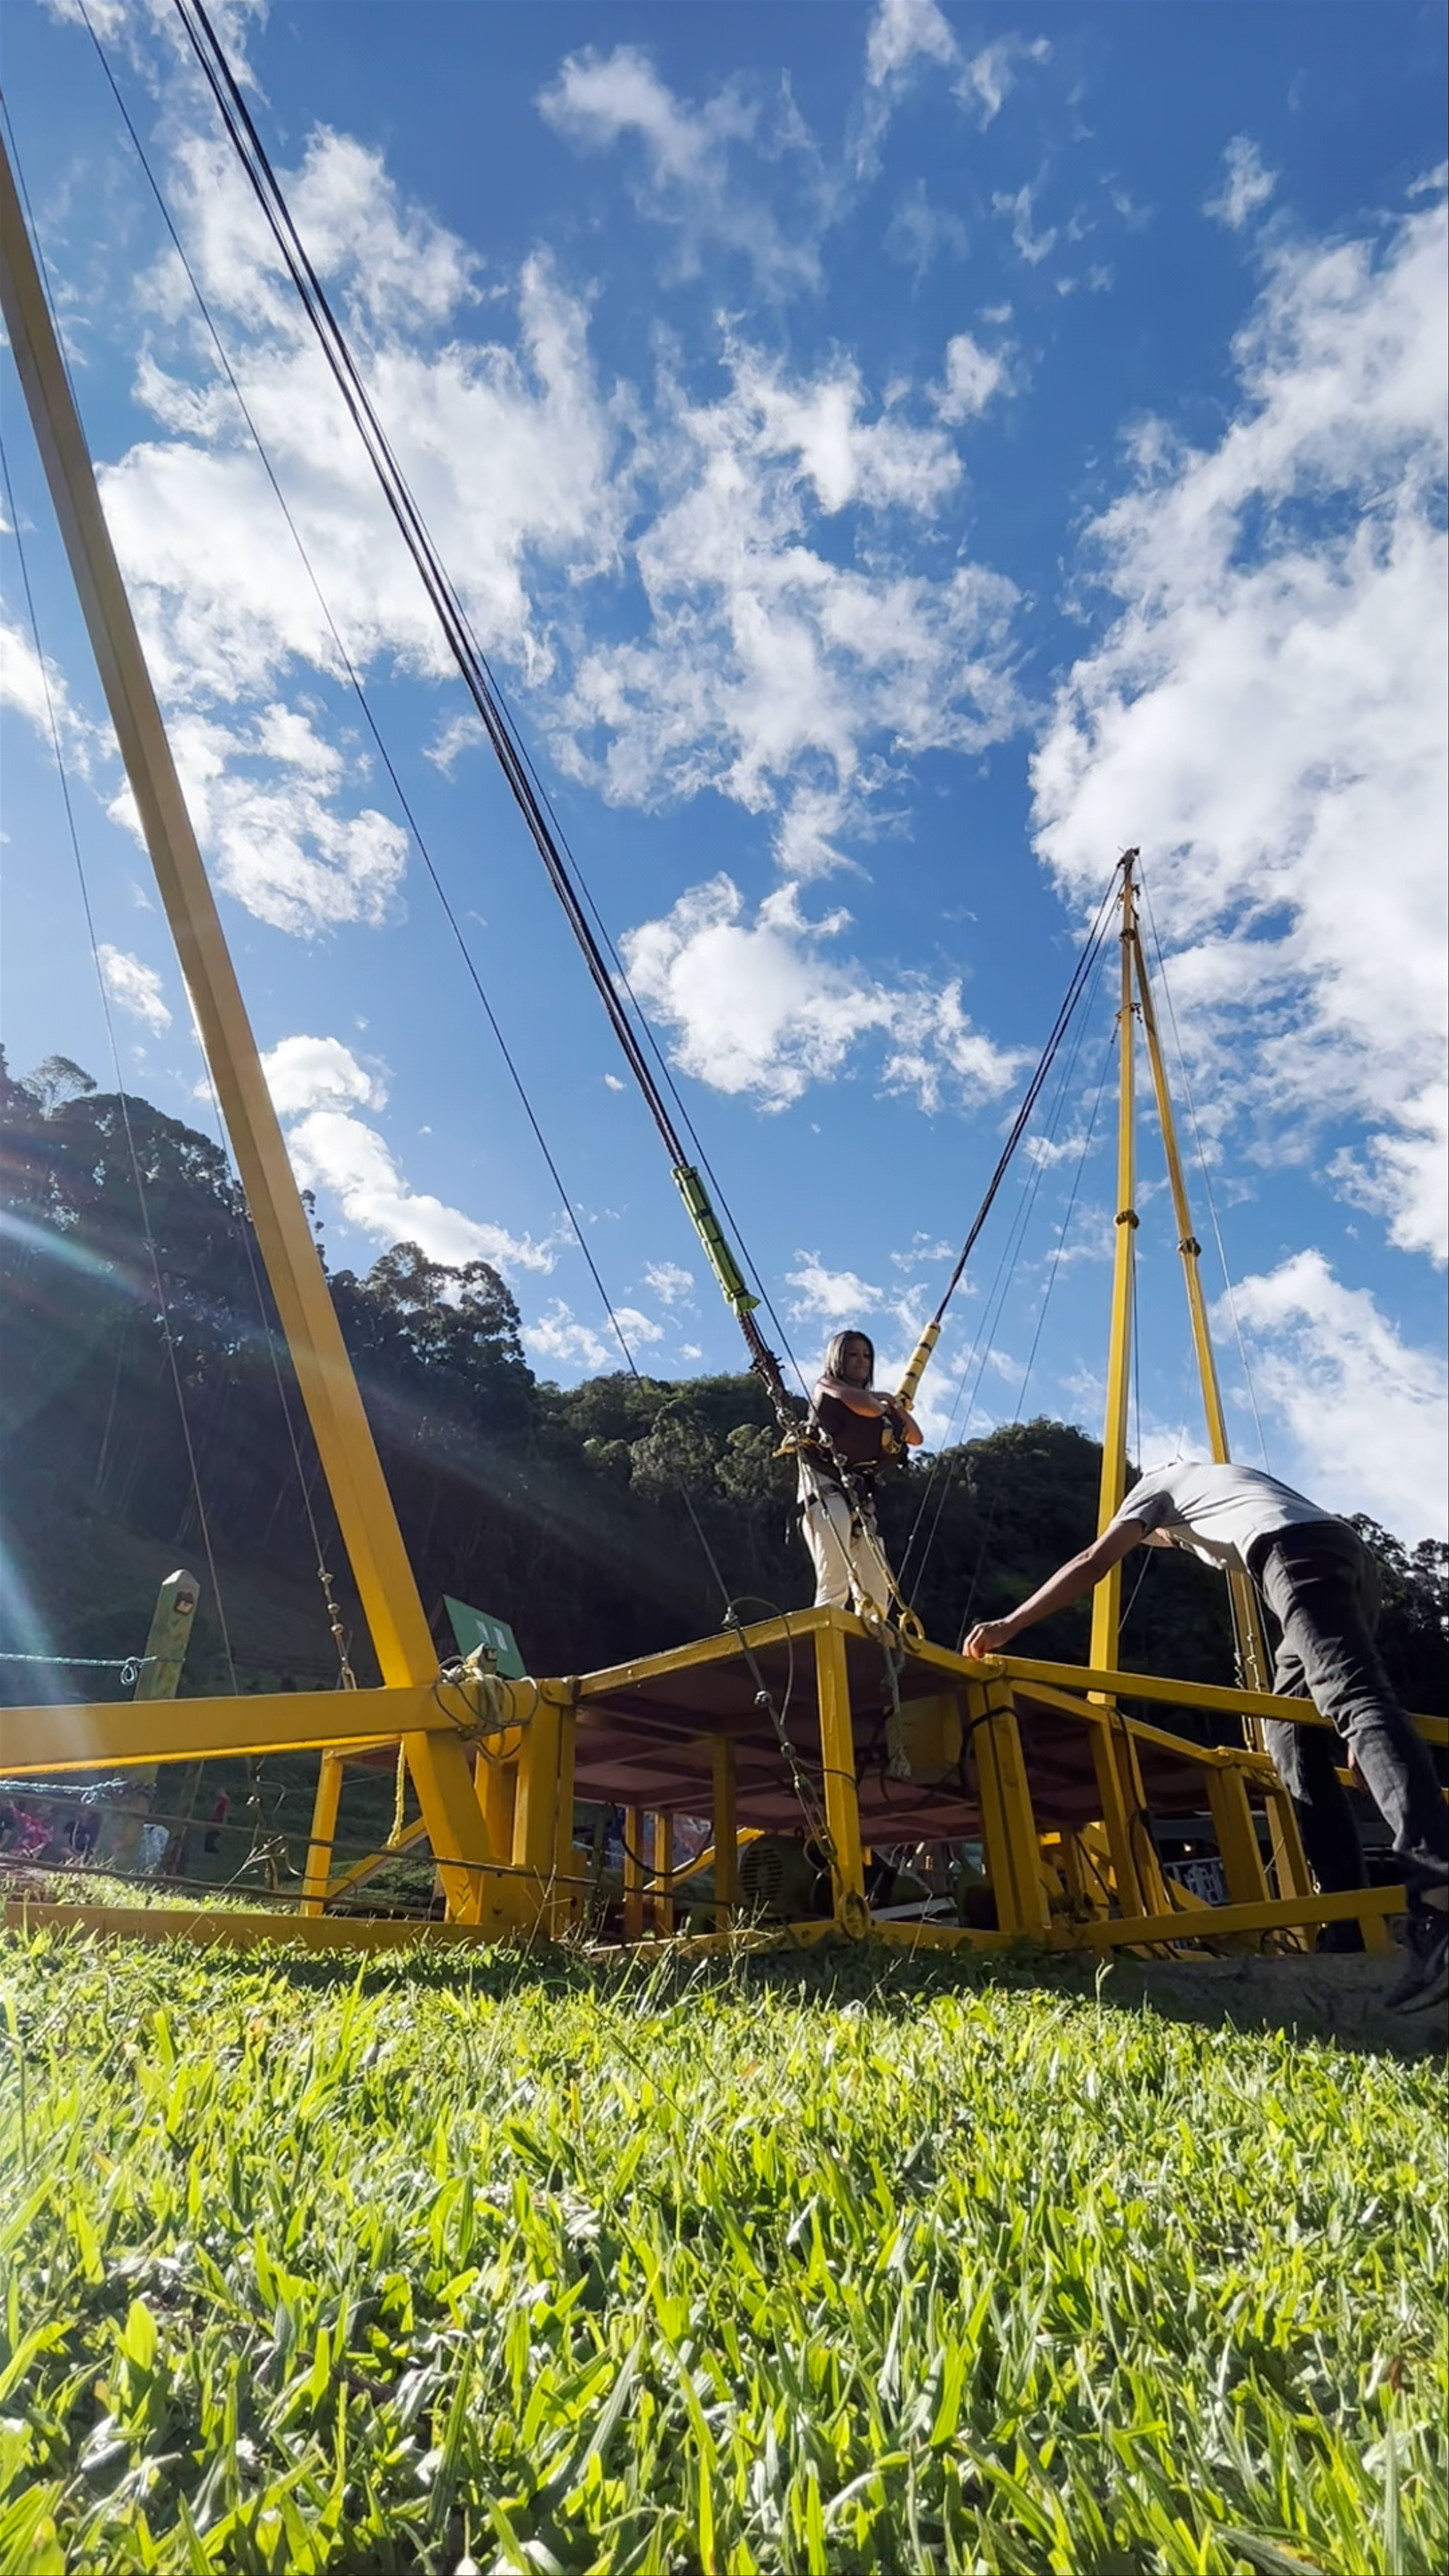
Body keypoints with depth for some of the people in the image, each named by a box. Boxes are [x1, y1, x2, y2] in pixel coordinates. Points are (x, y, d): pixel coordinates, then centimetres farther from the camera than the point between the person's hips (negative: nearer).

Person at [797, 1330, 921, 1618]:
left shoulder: (873, 1400, 27)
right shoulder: (827, 1385, 9)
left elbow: (915, 1438, 25)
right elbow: (869, 1408, -10)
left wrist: (895, 1405, 14)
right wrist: (883, 1400, 12)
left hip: (860, 1497, 7)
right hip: (827, 1490, -7)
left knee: (877, 1593, -1)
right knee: (834, 1587, -22)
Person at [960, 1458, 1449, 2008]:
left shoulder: (1159, 1485, 23)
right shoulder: (1224, 1483, 41)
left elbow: (1092, 1565, 13)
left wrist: (1008, 1625, 12)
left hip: (1298, 1556, -8)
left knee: (1357, 1702, -25)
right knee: (1292, 1733, 8)